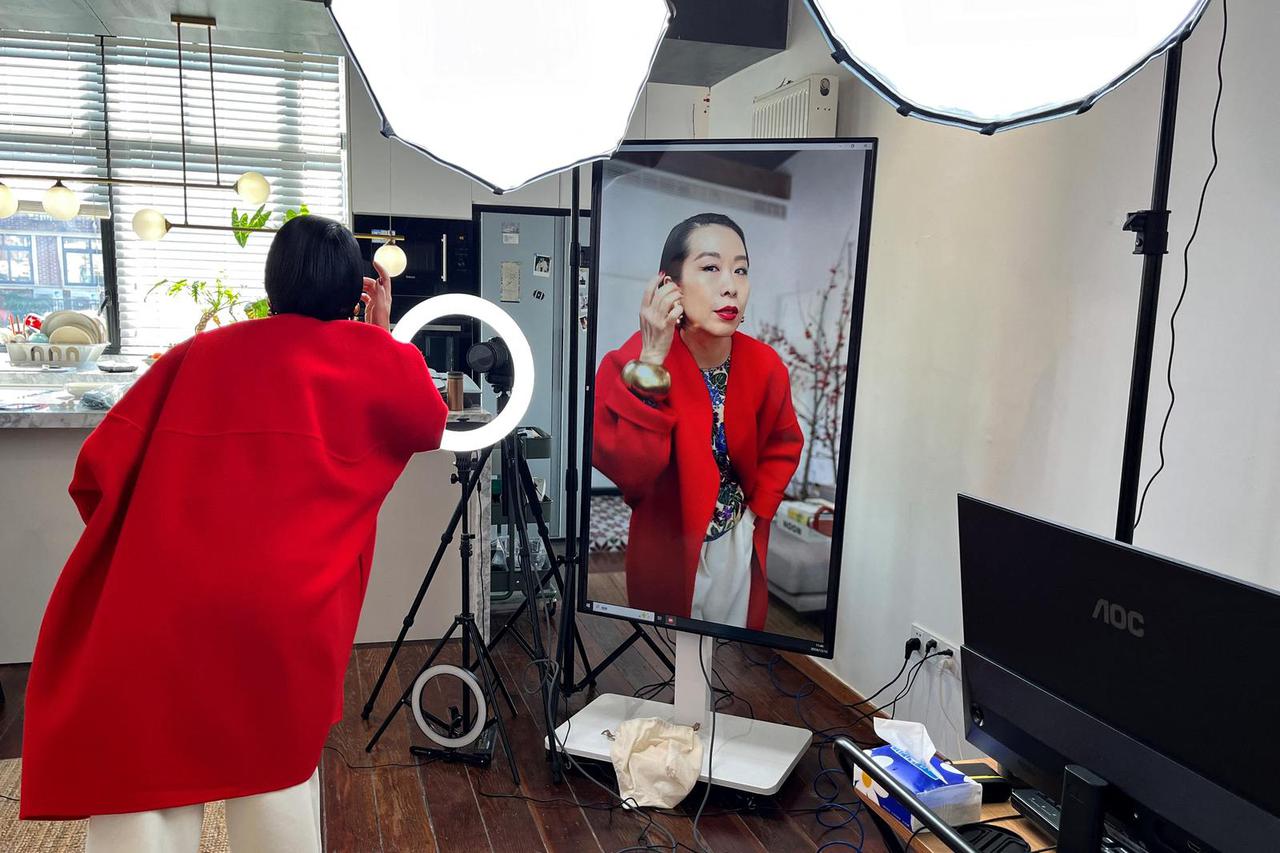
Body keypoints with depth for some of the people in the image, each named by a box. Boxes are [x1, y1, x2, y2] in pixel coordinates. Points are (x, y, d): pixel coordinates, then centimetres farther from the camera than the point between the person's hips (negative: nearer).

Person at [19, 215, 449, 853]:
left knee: (143, 786, 11)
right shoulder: (372, 356, 11)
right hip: (284, 613, -1)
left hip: (151, 614, 2)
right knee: (275, 772, 18)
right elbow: (429, 427, 29)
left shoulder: (196, 352, 15)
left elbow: (98, 471, 10)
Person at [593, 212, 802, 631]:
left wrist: (758, 509, -1)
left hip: (740, 544, 3)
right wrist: (651, 364, -36)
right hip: (665, 547, -3)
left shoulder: (765, 365, -10)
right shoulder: (629, 362, -21)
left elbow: (782, 445, 9)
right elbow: (627, 471, -33)